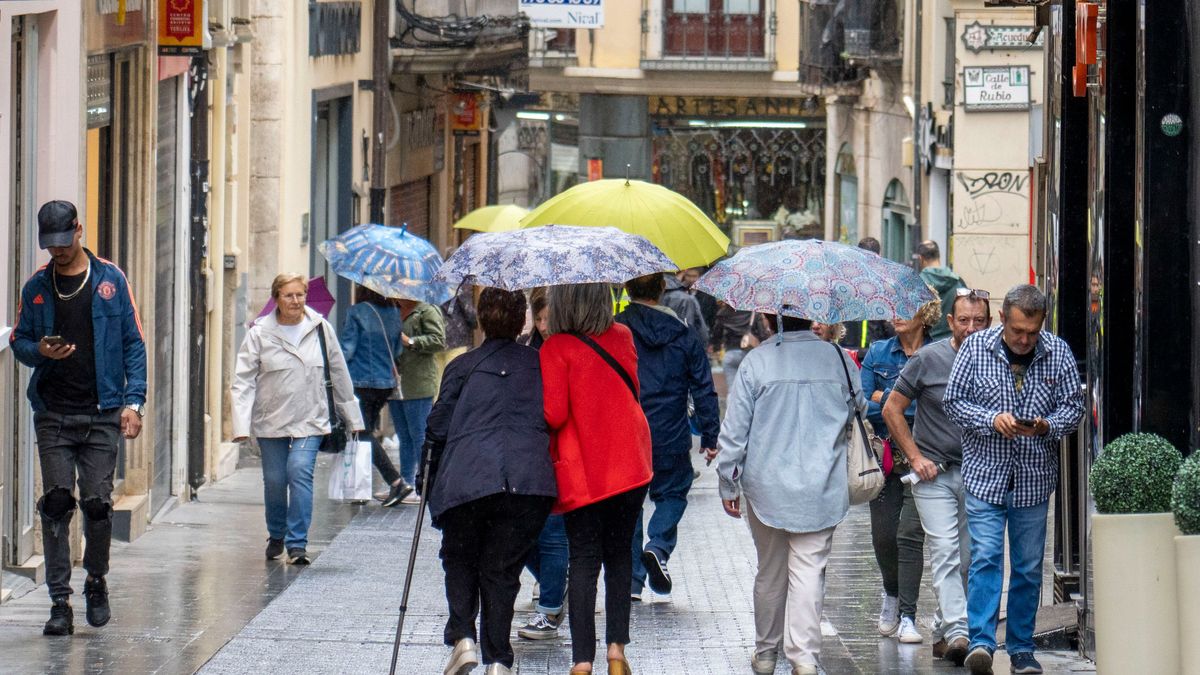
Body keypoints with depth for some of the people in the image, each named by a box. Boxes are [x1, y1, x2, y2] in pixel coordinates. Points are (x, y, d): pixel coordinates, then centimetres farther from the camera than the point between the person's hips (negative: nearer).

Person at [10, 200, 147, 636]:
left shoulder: (110, 281, 4)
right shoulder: (37, 287, 9)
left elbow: (133, 343, 4)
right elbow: (18, 341, 15)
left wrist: (133, 400, -5)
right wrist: (40, 351, -9)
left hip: (102, 414, -1)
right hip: (53, 414, 1)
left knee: (97, 503, -5)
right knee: (56, 505, -5)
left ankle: (96, 583, 19)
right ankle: (60, 602, -2)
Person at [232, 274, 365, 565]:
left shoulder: (320, 328, 1)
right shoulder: (259, 333, -4)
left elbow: (339, 374, 10)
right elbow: (243, 381, -5)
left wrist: (352, 417, 14)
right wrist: (242, 425, -14)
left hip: (309, 420, 0)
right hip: (271, 420, 0)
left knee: (300, 472, -17)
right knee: (274, 480, 6)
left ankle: (297, 543, -14)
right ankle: (276, 536, 32)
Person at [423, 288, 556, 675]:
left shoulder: (463, 366, 13)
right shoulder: (542, 364, 18)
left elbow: (438, 427, 9)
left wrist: (429, 477, 20)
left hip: (467, 479, -1)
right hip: (530, 480, 1)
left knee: (459, 559, 19)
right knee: (502, 569, 12)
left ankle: (462, 639, -1)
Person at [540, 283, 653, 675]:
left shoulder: (555, 349, -13)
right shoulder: (623, 338, 3)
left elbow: (554, 415, -16)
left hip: (580, 471, -4)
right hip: (630, 465, 4)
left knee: (584, 561, 0)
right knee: (618, 554, 16)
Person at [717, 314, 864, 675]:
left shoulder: (756, 361, -7)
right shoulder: (839, 361, -2)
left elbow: (734, 429, -5)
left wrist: (728, 484, 5)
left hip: (766, 486, 0)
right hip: (821, 489, 0)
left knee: (770, 571, 14)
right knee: (809, 569, -2)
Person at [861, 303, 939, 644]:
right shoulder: (877, 353, 9)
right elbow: (863, 406, 2)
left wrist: (885, 397, -7)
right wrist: (909, 406, -10)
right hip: (884, 457, 3)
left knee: (910, 533, -11)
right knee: (883, 535, 3)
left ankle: (907, 617, -8)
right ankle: (891, 593, 32)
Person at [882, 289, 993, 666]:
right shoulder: (928, 359, -4)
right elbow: (892, 410, 3)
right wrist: (916, 458, -4)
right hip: (935, 473, -3)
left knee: (968, 560, 6)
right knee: (945, 552, -15)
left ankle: (942, 633, 18)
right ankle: (957, 632, -24)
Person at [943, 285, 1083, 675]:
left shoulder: (1058, 354, 0)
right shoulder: (976, 348, -3)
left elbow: (1074, 405, 5)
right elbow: (953, 401, 0)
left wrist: (1046, 426, -16)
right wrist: (991, 420, -16)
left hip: (1034, 480, 2)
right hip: (986, 475, -2)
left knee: (1029, 567, 7)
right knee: (985, 558, -12)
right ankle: (981, 642, -16)